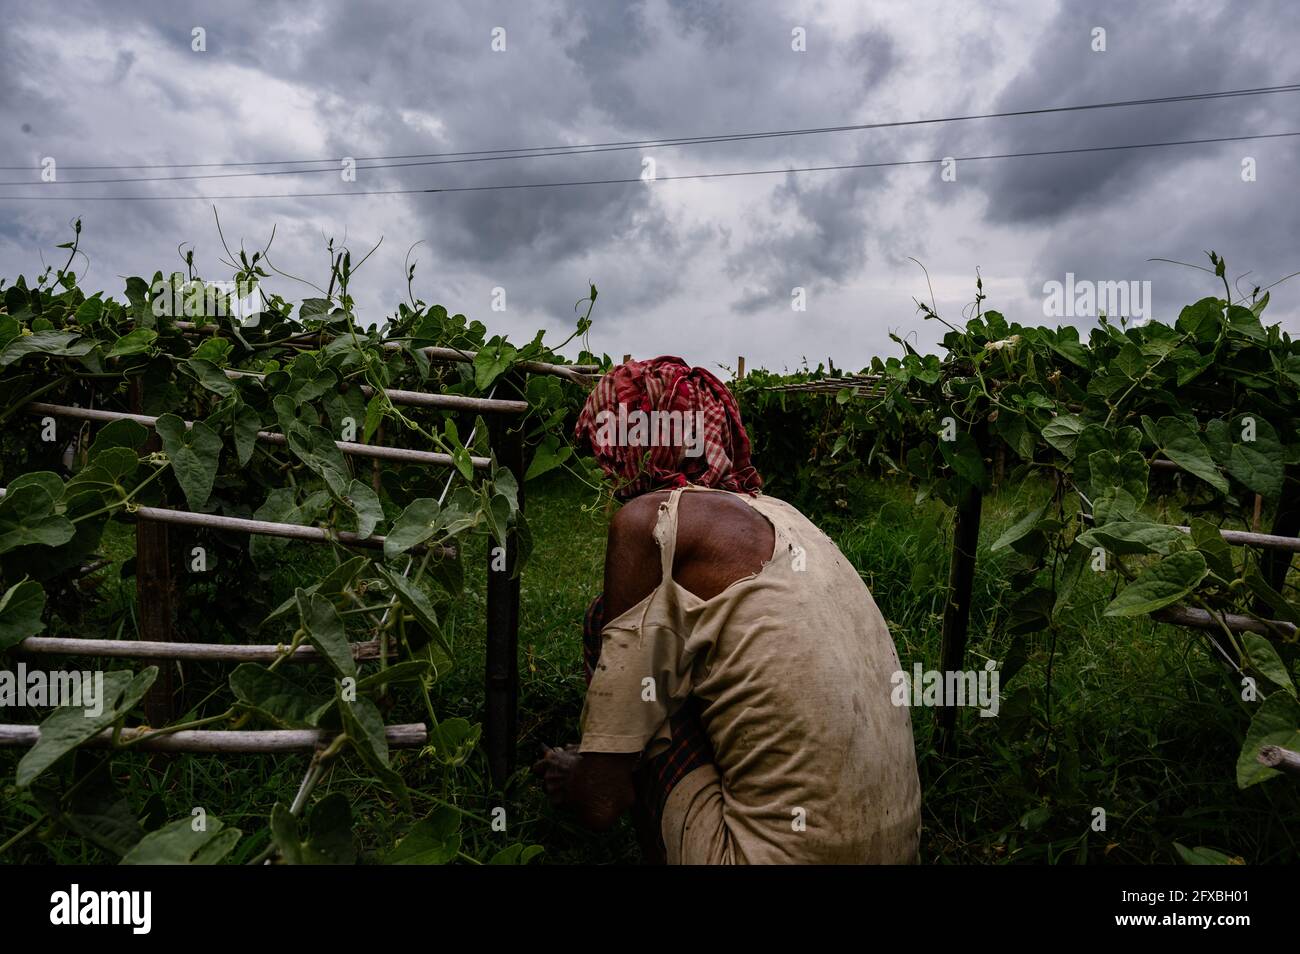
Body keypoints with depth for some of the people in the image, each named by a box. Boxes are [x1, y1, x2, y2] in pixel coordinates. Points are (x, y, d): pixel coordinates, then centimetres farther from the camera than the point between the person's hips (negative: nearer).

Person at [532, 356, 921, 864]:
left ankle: (662, 848, 16)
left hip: (782, 852, -8)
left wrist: (571, 778, 14)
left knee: (609, 620, 3)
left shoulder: (650, 518, -11)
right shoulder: (773, 509, 10)